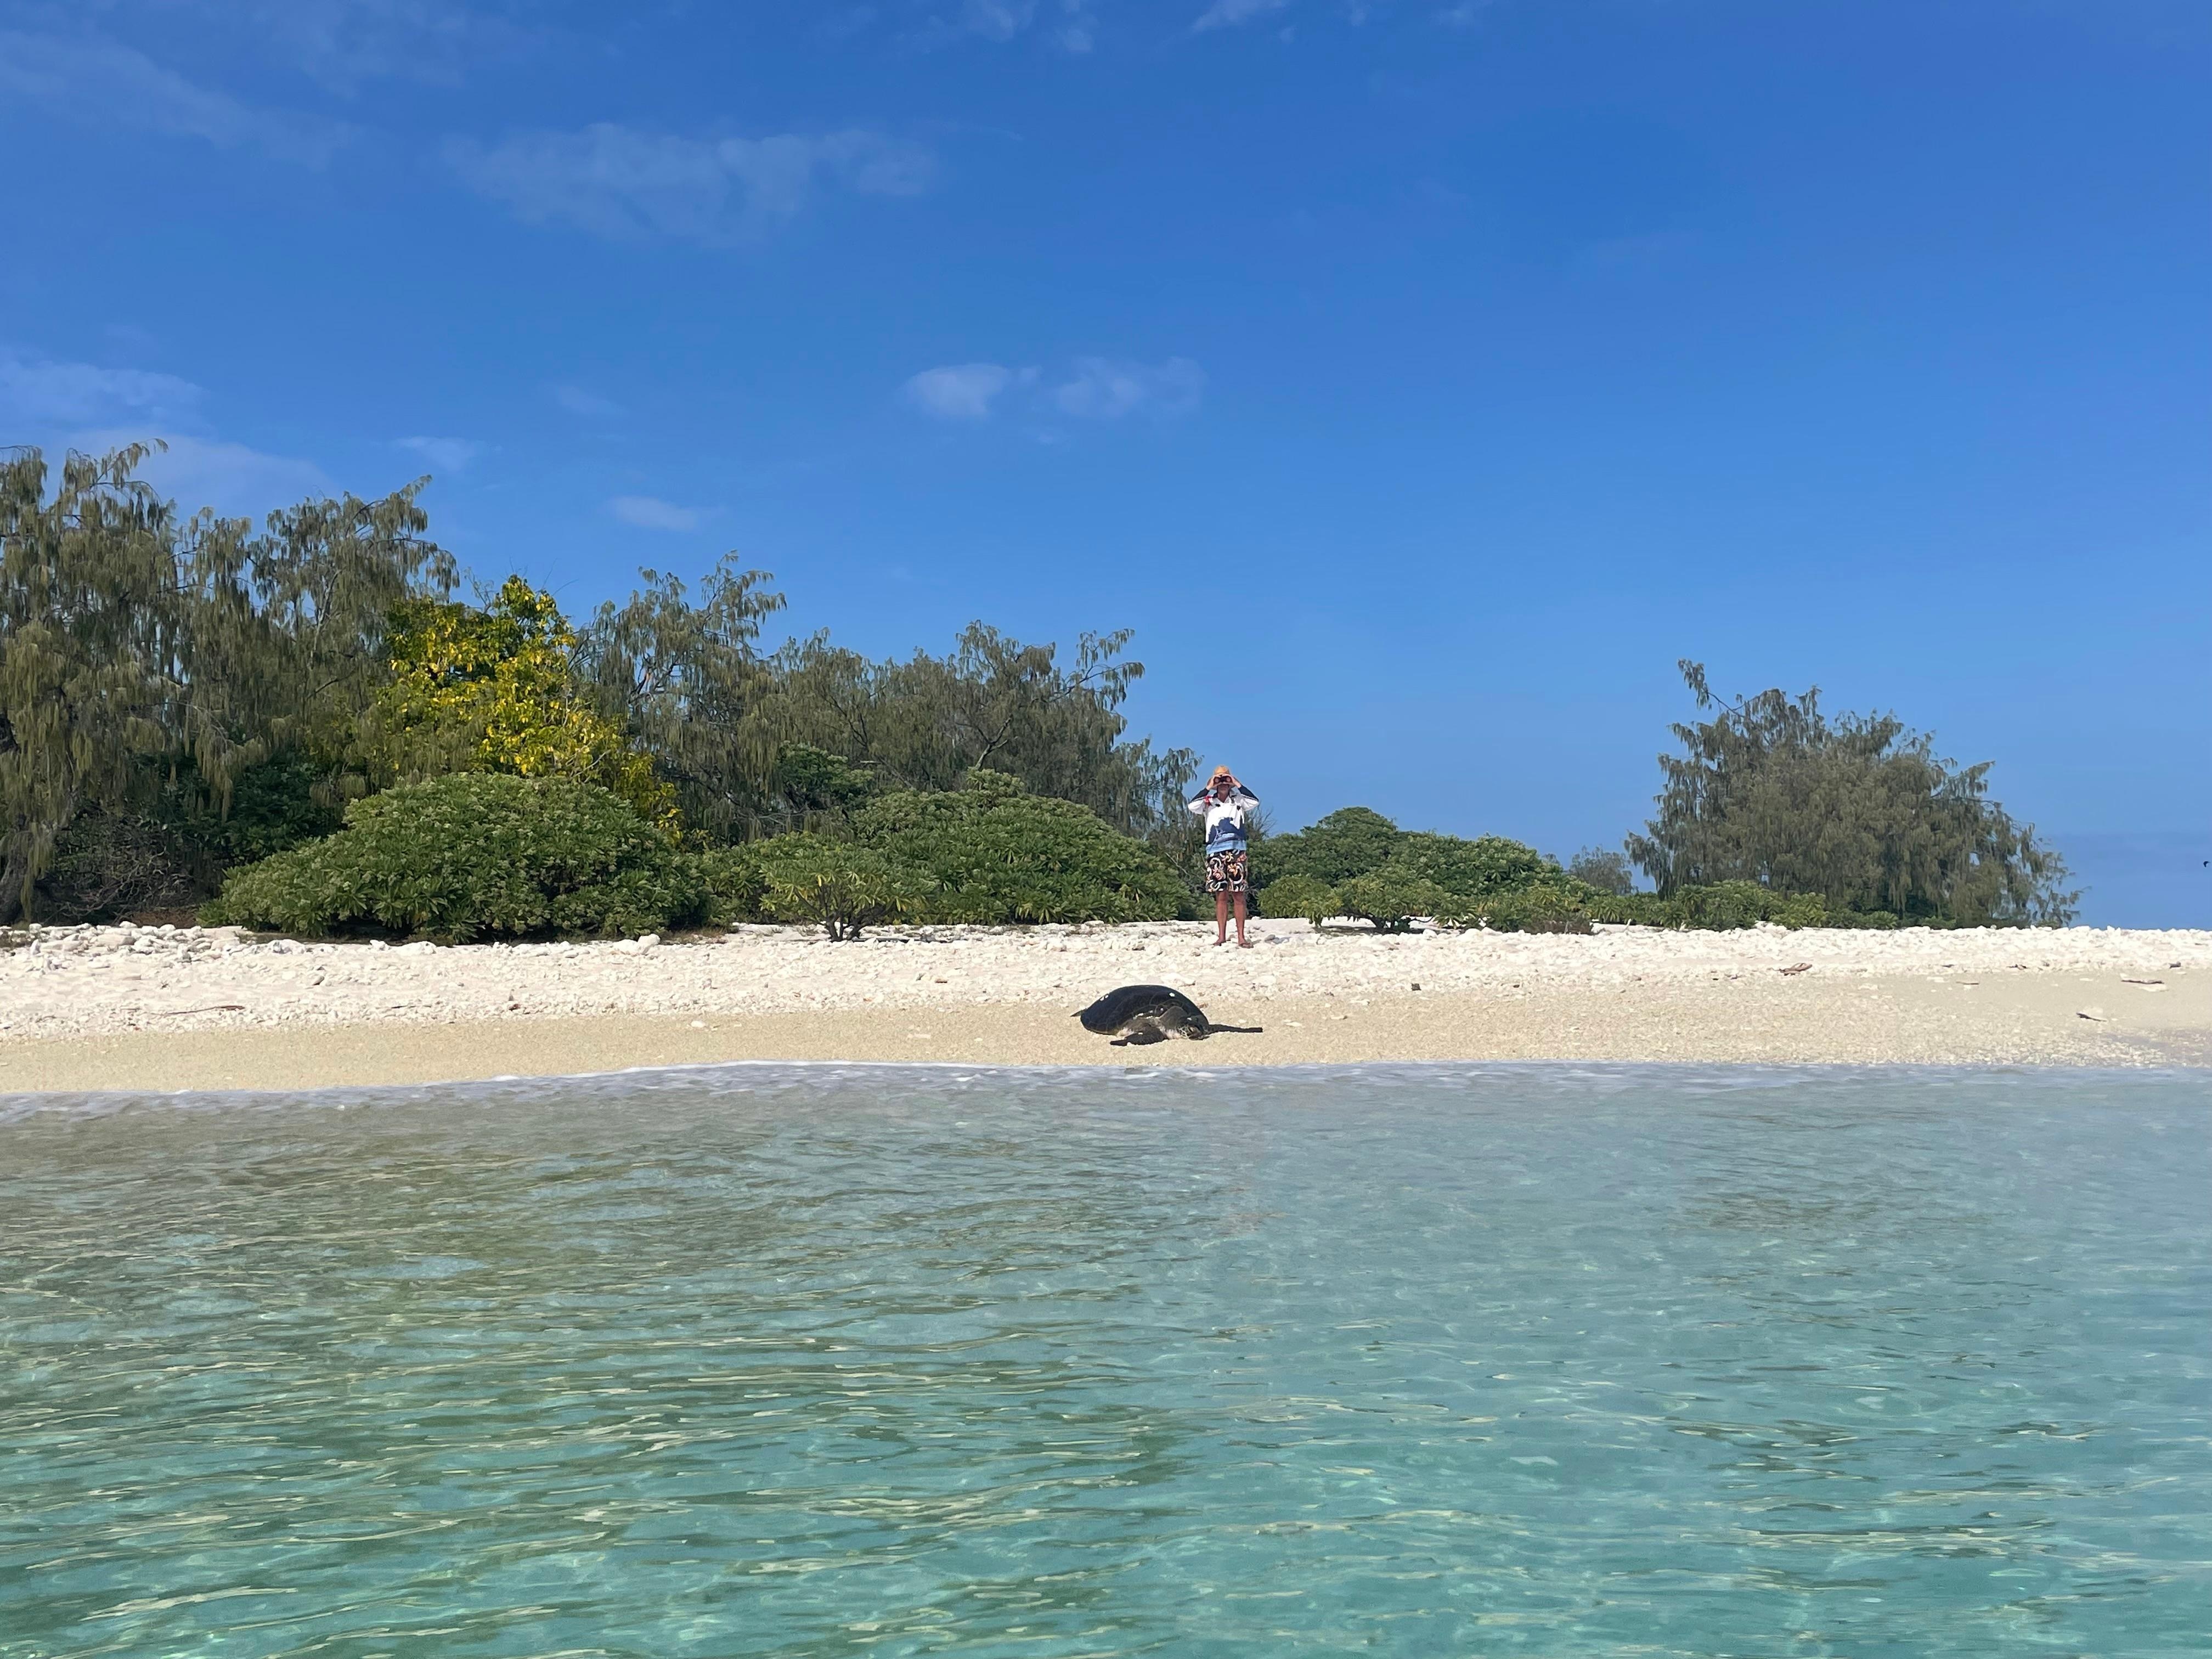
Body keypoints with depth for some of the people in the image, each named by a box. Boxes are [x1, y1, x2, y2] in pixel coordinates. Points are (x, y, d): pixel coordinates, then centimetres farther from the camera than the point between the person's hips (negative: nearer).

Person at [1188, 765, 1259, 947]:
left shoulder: (1238, 800, 12)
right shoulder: (1209, 802, 13)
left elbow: (1255, 802, -6)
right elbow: (1193, 806, -6)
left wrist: (1238, 786, -1)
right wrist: (1208, 788, -2)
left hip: (1237, 851, 0)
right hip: (1215, 852, 1)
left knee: (1238, 895, -2)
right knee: (1221, 896, 0)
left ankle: (1241, 937, -1)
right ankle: (1221, 937, 3)